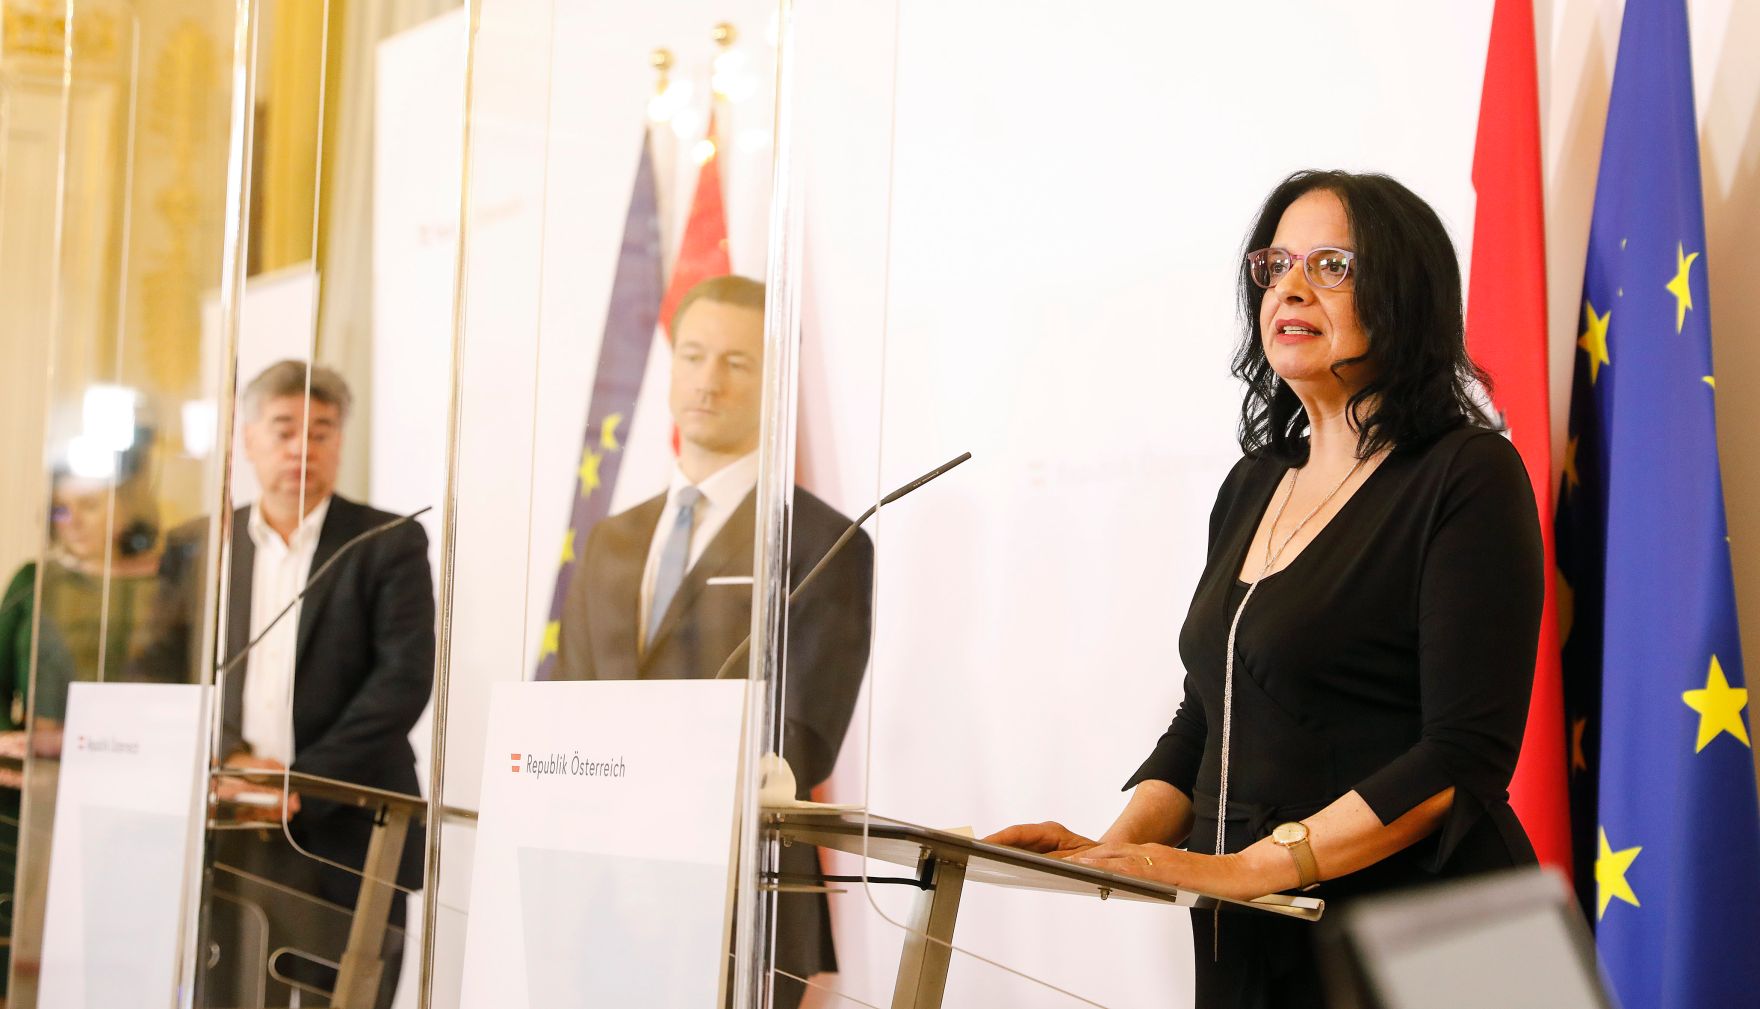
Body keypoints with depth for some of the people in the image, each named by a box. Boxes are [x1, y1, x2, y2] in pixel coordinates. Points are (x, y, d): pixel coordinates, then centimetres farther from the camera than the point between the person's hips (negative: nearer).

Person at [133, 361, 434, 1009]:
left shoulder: (389, 544, 3)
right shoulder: (197, 548, 13)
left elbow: (405, 680, -6)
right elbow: (161, 672, 7)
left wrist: (303, 784, -13)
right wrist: (227, 759, -10)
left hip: (347, 840, -2)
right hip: (223, 844, 3)